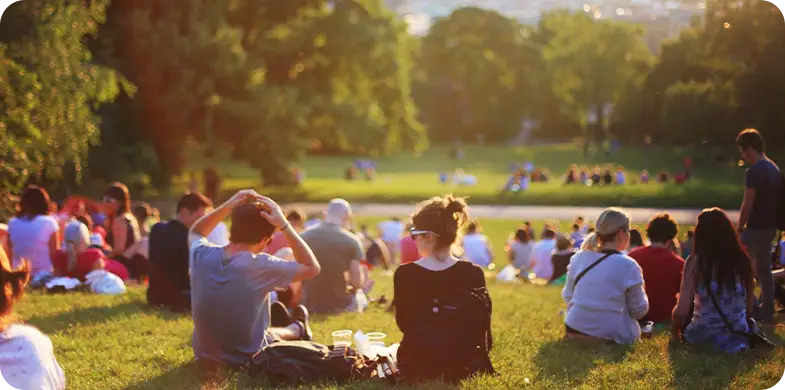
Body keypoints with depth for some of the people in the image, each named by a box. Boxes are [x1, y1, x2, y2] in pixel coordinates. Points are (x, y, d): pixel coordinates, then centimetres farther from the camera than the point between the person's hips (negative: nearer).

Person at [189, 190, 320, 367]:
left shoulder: (201, 255, -13)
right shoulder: (260, 266, -26)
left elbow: (195, 233, 12)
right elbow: (312, 268, -12)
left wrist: (227, 206, -1)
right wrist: (284, 225, -16)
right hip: (247, 359, -4)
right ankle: (297, 330, 57)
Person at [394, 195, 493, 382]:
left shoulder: (405, 274, -14)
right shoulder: (473, 274, -12)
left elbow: (404, 324, -1)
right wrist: (479, 363, 13)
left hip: (416, 366, -1)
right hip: (463, 366, 1)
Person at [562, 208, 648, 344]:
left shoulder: (578, 259, 2)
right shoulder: (628, 266, -13)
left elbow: (568, 297, 12)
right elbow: (639, 311, -4)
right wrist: (640, 292, 17)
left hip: (575, 331, 6)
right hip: (611, 336, -6)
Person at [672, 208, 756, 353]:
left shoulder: (696, 261, -12)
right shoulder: (743, 259, -2)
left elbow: (682, 310, -14)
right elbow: (750, 306, 7)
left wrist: (674, 330, 7)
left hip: (704, 335, -2)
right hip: (739, 334, 2)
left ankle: (708, 345, 4)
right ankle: (735, 343, 5)